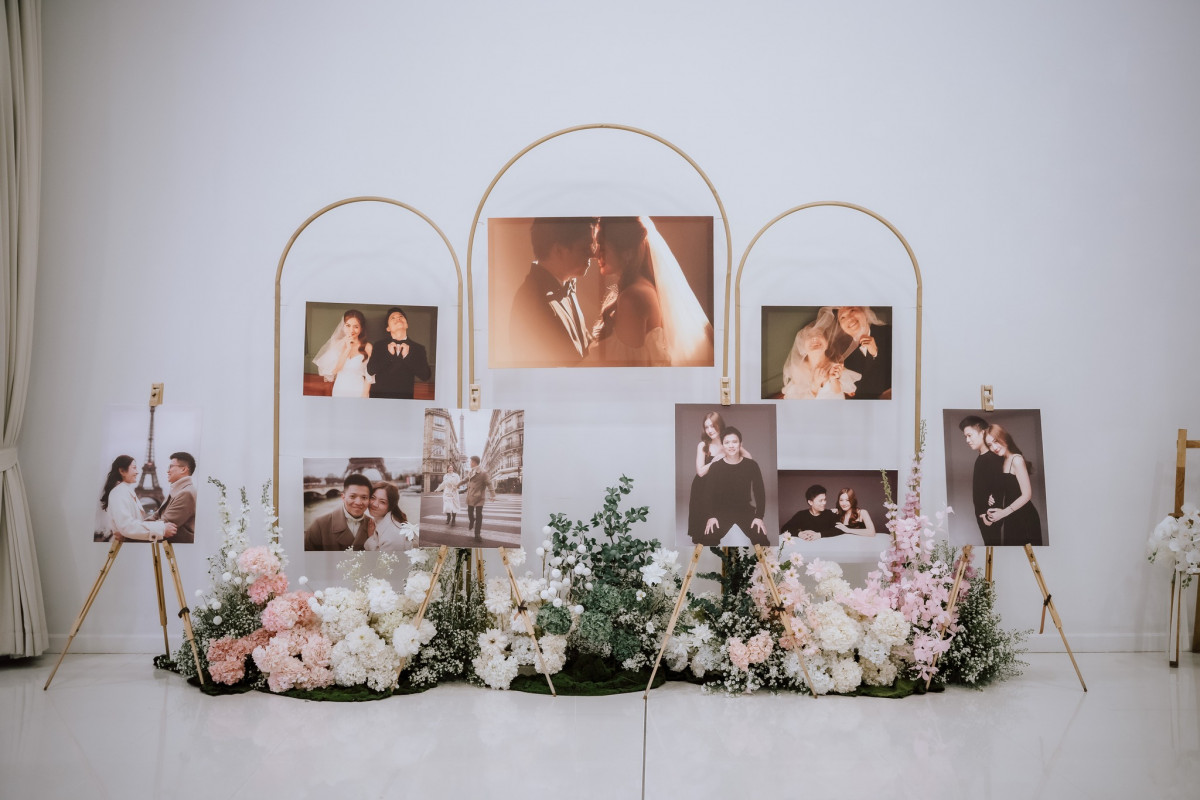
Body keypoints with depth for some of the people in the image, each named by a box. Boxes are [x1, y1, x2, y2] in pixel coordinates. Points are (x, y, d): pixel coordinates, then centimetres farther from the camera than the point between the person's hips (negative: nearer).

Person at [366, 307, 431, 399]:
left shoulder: (418, 348, 2)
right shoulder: (379, 345, 4)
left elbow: (425, 376, -8)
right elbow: (370, 371, -5)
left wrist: (408, 356, -14)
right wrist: (388, 355, -13)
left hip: (405, 397, 0)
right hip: (379, 395, 0)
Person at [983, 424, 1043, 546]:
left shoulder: (1016, 459, -14)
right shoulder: (1004, 461, 13)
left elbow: (1027, 495, -17)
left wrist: (1003, 512, -12)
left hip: (1025, 519, -8)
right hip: (1011, 519, 8)